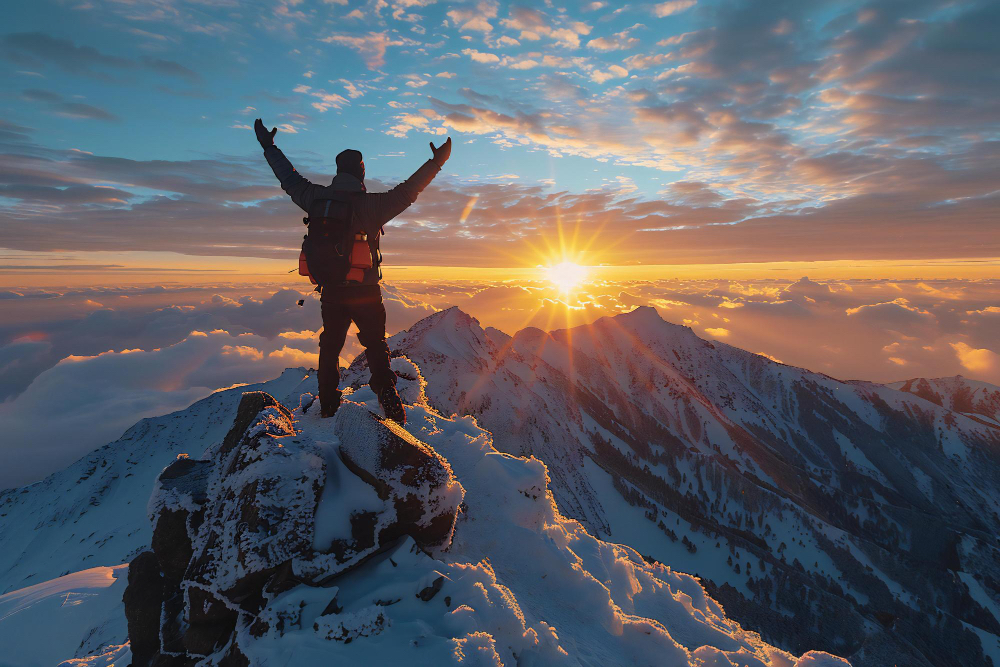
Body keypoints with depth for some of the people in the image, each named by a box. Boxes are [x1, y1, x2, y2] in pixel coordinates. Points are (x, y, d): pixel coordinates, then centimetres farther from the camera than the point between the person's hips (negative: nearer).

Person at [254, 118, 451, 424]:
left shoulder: (318, 199, 3)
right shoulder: (370, 204, -10)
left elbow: (291, 180, 16)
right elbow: (406, 192, -10)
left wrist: (270, 148, 31)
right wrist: (435, 163, -3)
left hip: (331, 292, 4)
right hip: (365, 291, -3)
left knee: (330, 347, 15)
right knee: (375, 346, 7)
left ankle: (328, 406, 20)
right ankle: (387, 395, -5)